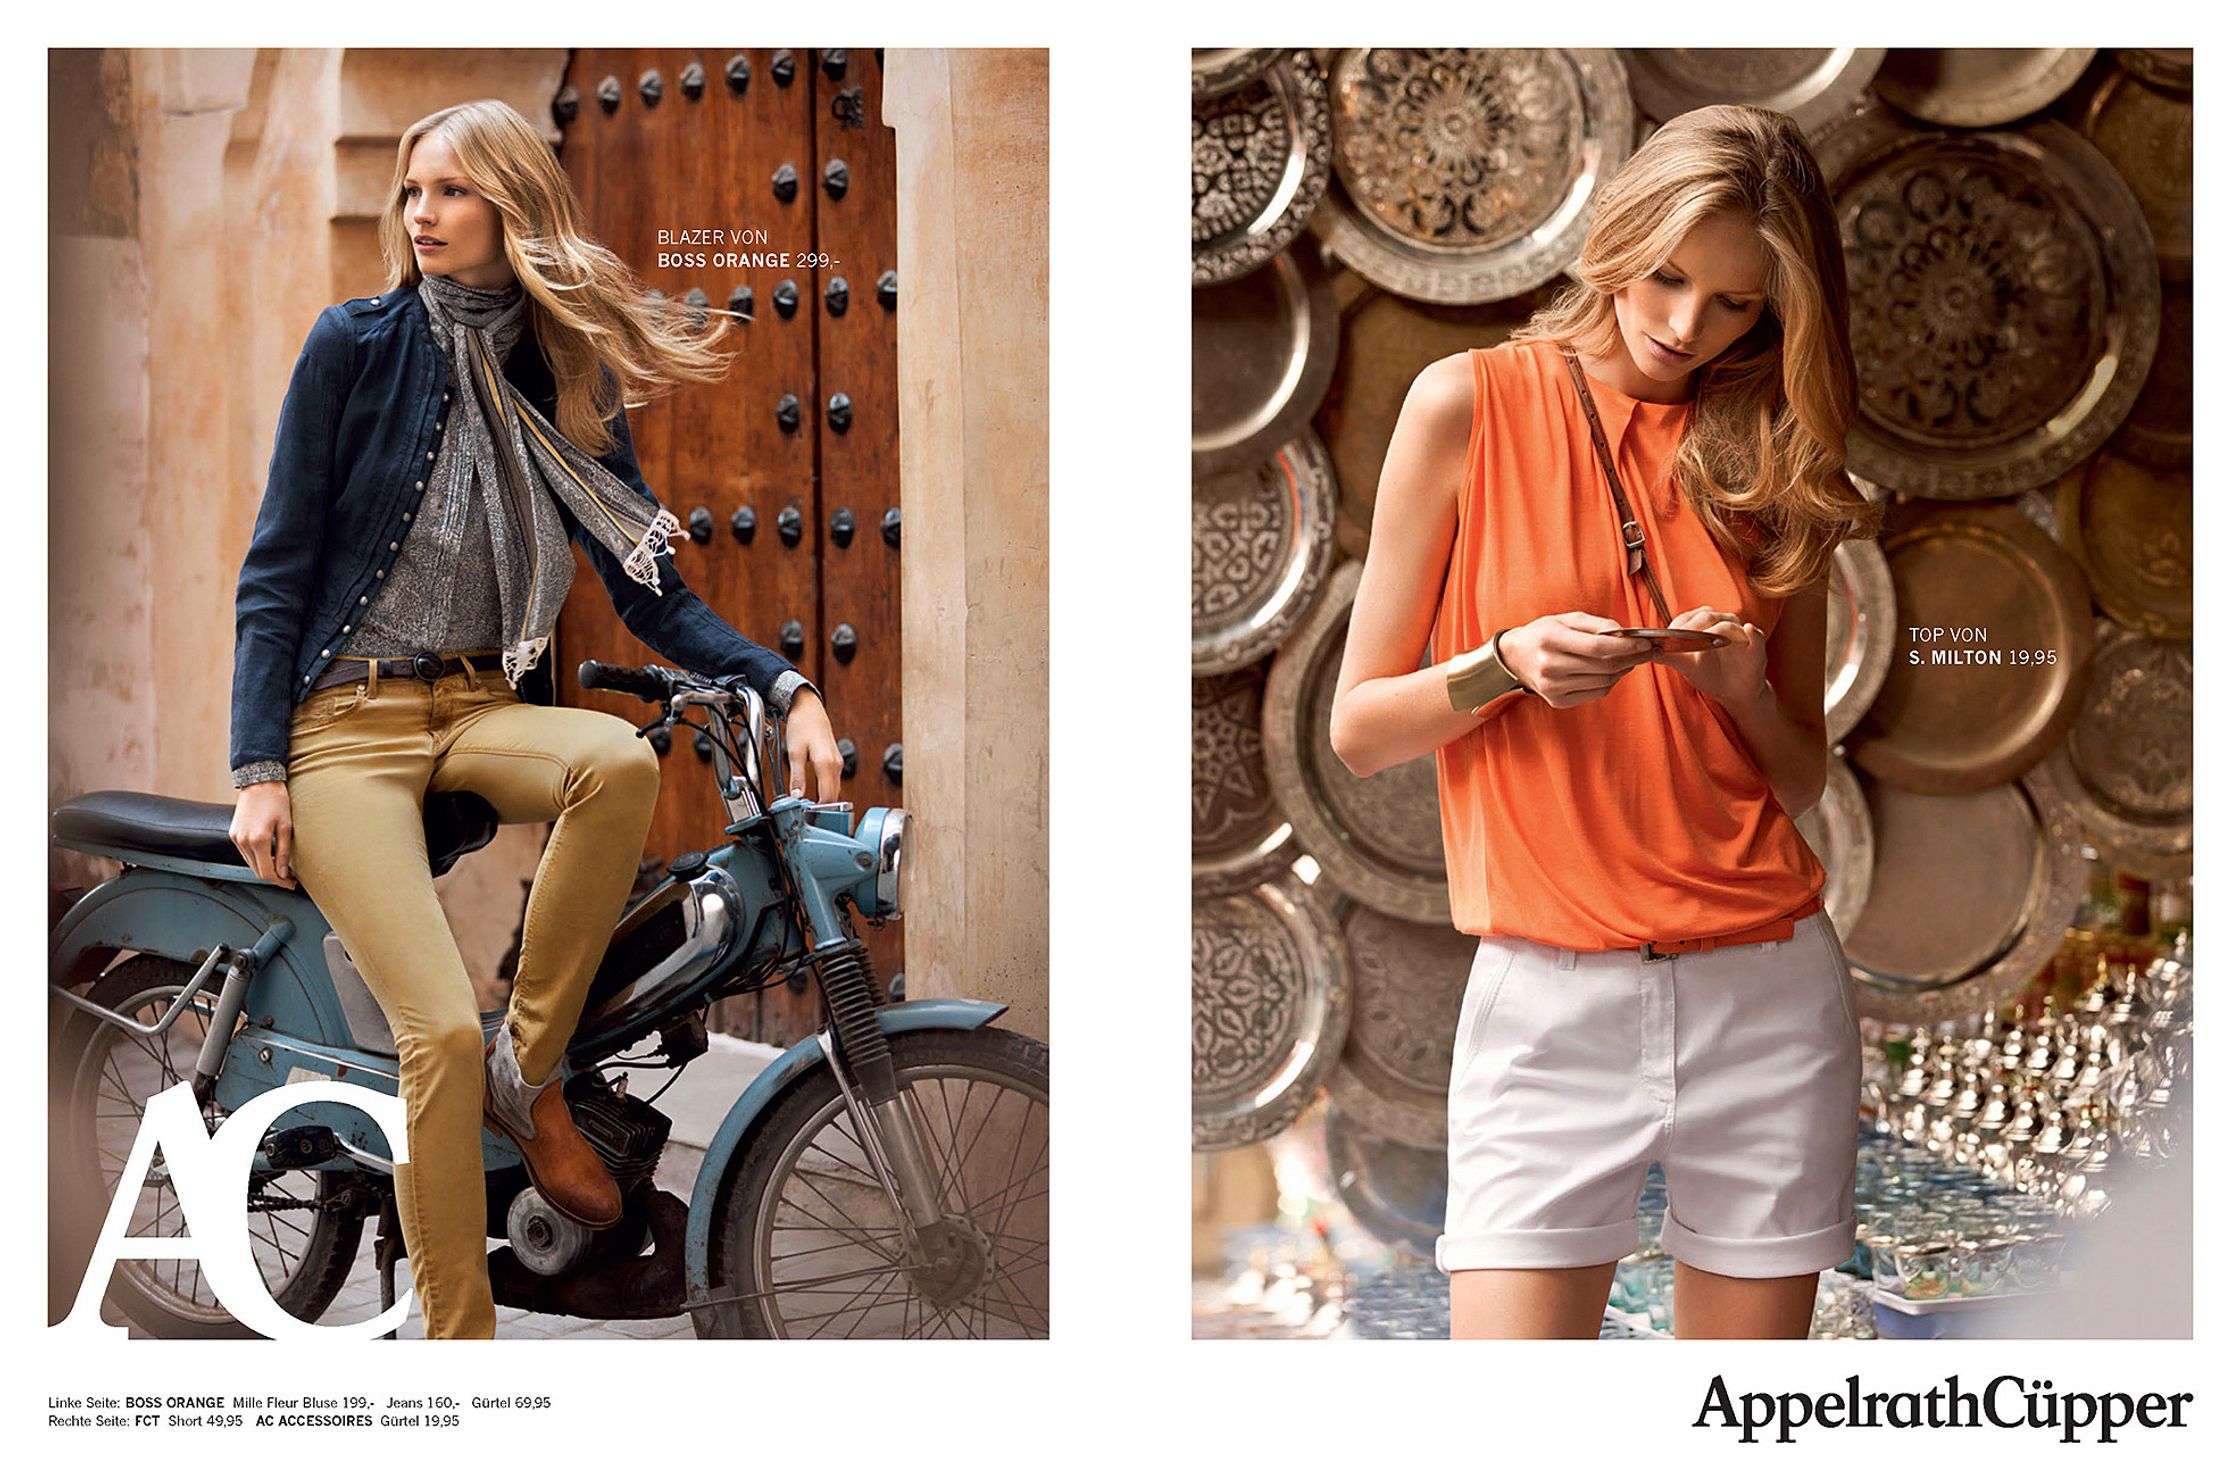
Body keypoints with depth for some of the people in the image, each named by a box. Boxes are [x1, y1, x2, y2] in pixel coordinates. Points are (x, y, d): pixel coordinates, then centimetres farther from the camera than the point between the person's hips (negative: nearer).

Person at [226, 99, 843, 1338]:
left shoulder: (570, 378, 5)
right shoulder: (357, 344, -3)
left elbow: (650, 591, 7)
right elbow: (276, 569, -2)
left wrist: (785, 688, -9)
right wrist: (259, 770, -10)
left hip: (484, 710, 3)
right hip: (346, 715, -3)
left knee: (622, 759, -33)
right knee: (441, 1031, -20)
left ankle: (529, 1072, -14)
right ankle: (459, 1341, -8)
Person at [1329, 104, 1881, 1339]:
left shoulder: (1771, 464, 10)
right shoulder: (1472, 404, 1)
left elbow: (1801, 785, 13)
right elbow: (1357, 729, 3)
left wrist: (1747, 695, -8)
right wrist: (1507, 666, -16)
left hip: (1769, 991, 3)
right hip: (1548, 999, -3)